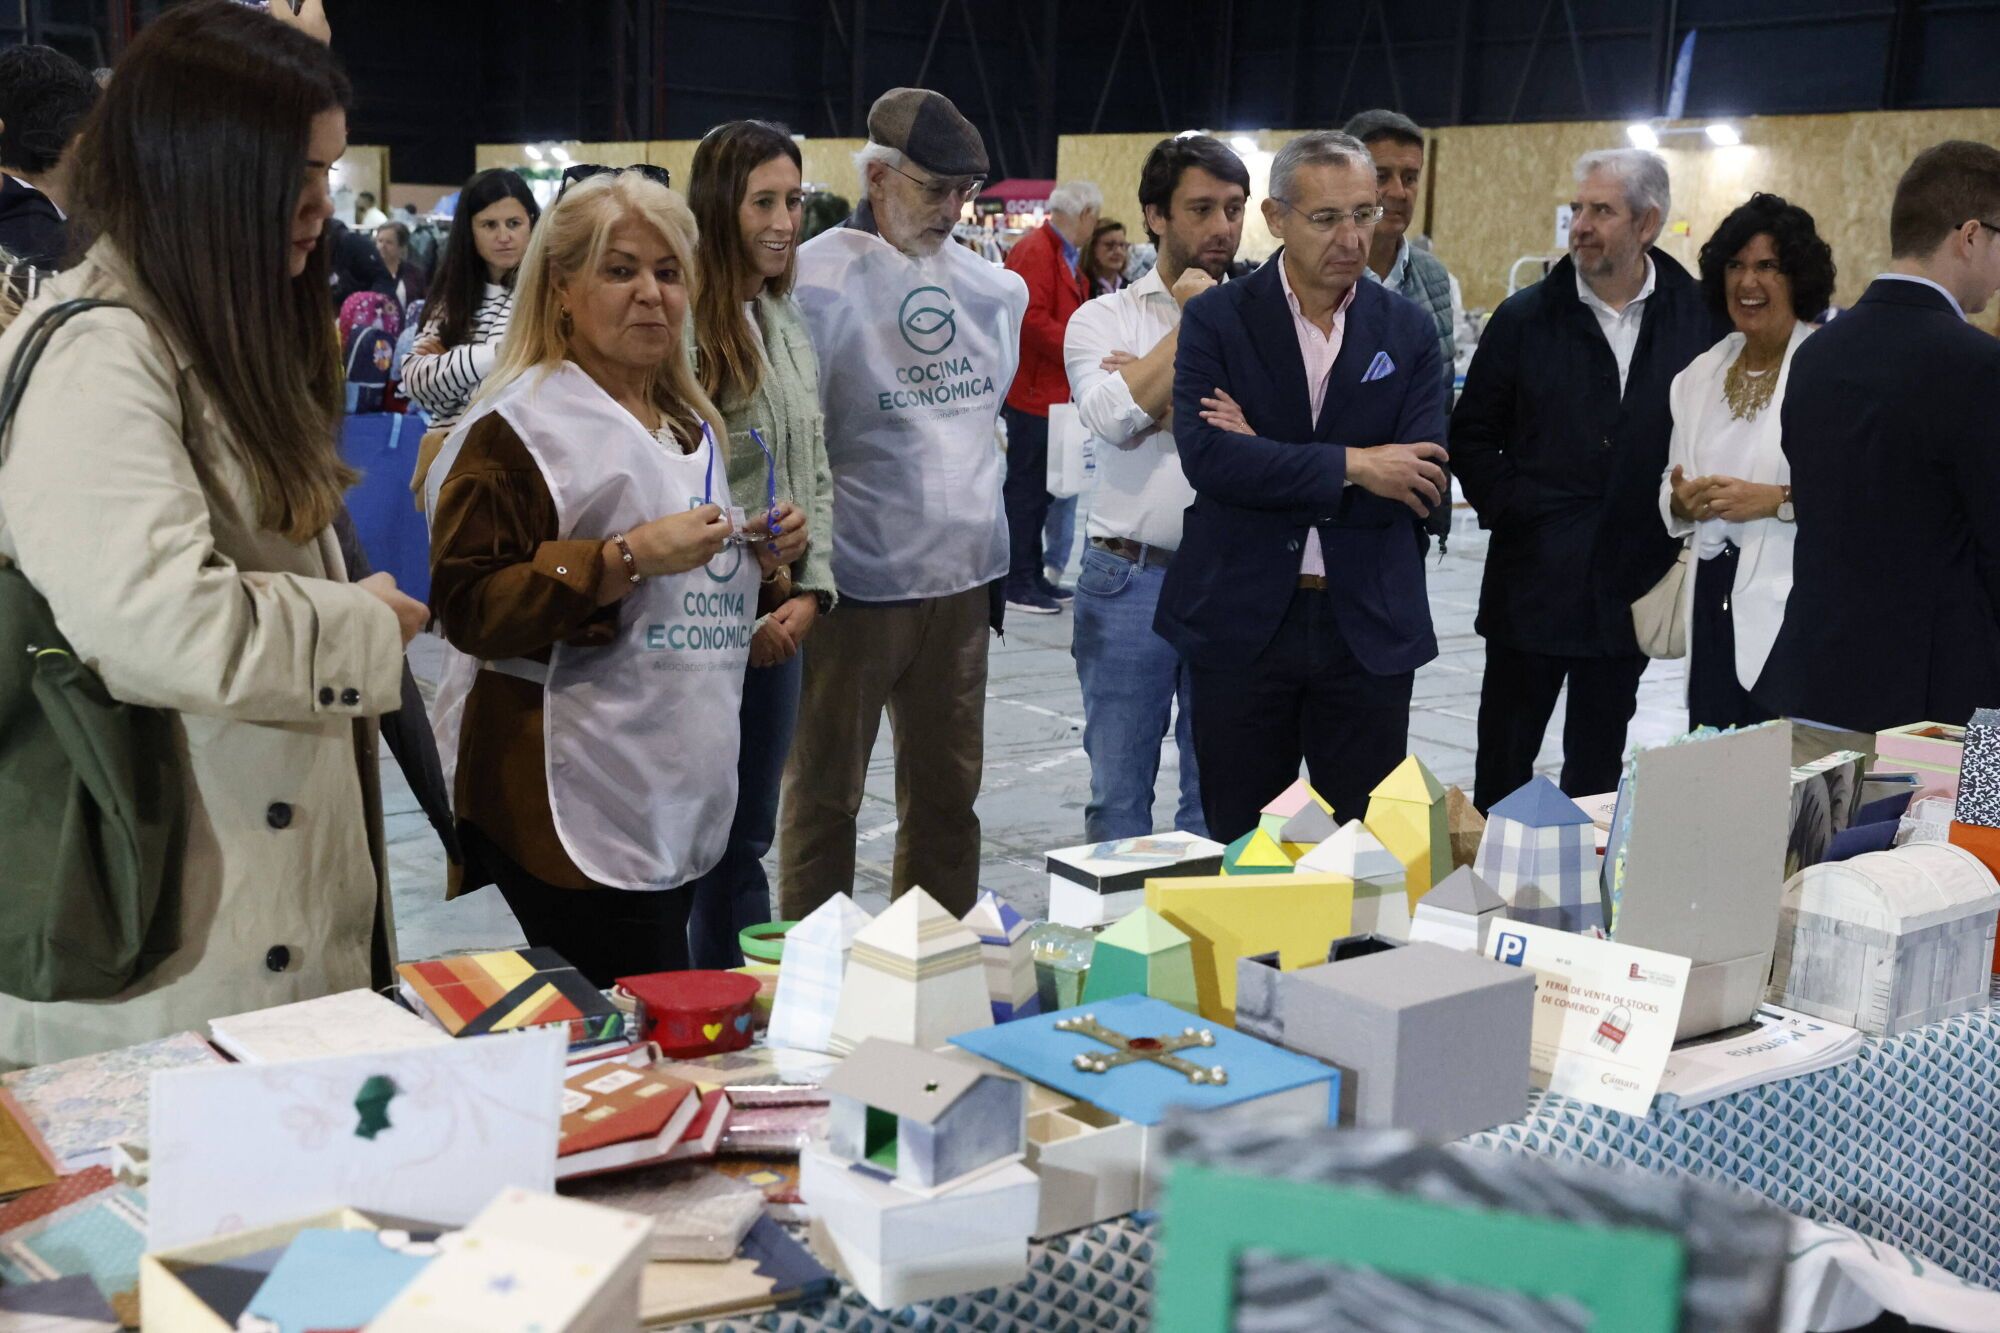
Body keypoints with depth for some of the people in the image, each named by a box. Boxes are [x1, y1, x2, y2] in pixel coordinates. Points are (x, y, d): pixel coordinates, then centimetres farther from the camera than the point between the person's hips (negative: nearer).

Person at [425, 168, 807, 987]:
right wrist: (629, 559, -24)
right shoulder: (520, 424, -10)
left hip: (679, 792, 8)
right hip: (571, 808, -8)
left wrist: (756, 554, 9)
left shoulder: (688, 421, 17)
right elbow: (469, 604, -18)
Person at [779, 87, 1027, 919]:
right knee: (825, 792, 7)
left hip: (961, 577, 6)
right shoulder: (816, 281, -9)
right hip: (854, 579, -5)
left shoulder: (990, 287, 9)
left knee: (947, 790, 14)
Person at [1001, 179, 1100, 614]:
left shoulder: (1064, 256, 16)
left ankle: (1032, 575, 22)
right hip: (1033, 391, -10)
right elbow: (1032, 320, -25)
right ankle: (1017, 583, 2)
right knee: (1027, 488, -4)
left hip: (1052, 392, 10)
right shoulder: (1035, 252, -16)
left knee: (1038, 489, 15)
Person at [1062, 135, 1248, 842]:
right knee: (1118, 790, 8)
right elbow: (1113, 417, -16)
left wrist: (1163, 403, -12)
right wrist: (1193, 323, -8)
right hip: (1130, 578, -1)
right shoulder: (1104, 318, 4)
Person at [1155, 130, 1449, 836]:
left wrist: (1268, 462, -12)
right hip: (1241, 620, -1)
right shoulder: (1217, 319, -2)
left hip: (1368, 627, 2)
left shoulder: (1407, 331, 4)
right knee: (1241, 851, 9)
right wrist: (1352, 465, -17)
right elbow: (1206, 456, -17)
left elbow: (1420, 485, -7)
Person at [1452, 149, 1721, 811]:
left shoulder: (1701, 317, -1)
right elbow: (1472, 437, 4)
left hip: (1629, 584, 1)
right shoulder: (1525, 317, -1)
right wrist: (1513, 508, -7)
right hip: (1533, 579, 0)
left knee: (1598, 762, 13)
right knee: (1504, 758, 6)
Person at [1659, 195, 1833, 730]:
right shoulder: (1701, 374, 13)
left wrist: (1777, 500, -20)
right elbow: (1672, 486, 18)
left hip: (1795, 605, -6)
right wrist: (1682, 501, -3)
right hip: (1714, 599, 6)